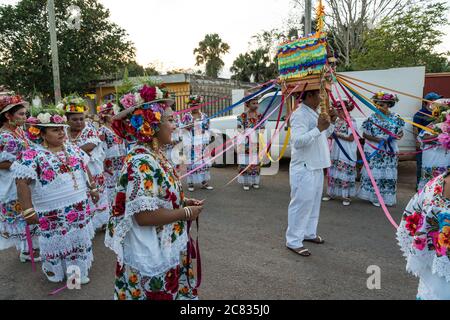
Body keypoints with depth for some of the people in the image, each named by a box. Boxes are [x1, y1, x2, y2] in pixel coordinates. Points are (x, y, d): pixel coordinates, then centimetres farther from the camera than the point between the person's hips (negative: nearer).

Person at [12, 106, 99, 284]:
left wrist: (92, 189, 17)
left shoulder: (72, 149, 4)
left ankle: (79, 269, 38)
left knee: (79, 238, 17)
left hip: (80, 206, 6)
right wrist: (28, 211, -20)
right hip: (54, 213, -5)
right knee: (58, 241, 9)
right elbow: (22, 183, -17)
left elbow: (85, 169, 15)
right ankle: (56, 271, 34)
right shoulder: (32, 155, -14)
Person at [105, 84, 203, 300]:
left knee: (170, 292, 25)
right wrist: (186, 213, -19)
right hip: (151, 259, -9)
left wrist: (182, 203, 1)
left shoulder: (155, 155, 4)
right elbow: (144, 215, -29)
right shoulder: (142, 162, -25)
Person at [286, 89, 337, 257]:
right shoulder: (300, 114, -17)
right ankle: (293, 241, 7)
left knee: (313, 203, 19)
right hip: (304, 169, -10)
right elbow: (297, 141, -28)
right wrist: (318, 128, -31)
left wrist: (331, 123, 9)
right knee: (301, 204, -4)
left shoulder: (314, 113, 15)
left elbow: (324, 135, 26)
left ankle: (309, 233, 34)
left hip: (317, 167, 10)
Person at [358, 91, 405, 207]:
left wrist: (398, 136, -15)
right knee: (375, 173, 2)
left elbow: (400, 132, 9)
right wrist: (377, 139, -16)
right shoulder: (372, 118, -4)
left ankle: (387, 198, 22)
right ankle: (375, 197, 16)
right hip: (374, 151, -1)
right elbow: (365, 134, -2)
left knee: (389, 174, 7)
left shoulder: (395, 118, 0)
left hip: (390, 151, 2)